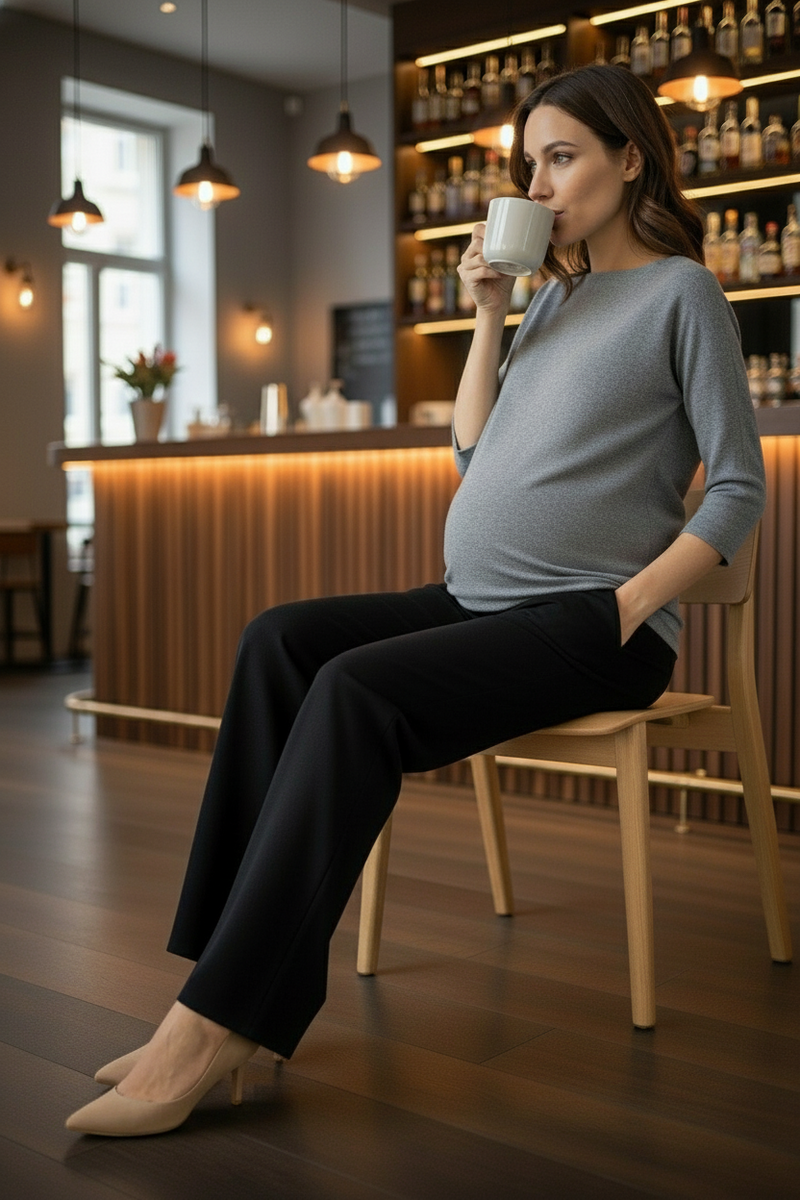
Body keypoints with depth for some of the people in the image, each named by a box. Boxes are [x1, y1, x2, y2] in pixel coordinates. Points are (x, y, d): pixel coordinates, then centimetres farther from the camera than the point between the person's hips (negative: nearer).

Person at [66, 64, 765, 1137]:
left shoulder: (680, 291, 1)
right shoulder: (557, 295, 22)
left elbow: (739, 492, -4)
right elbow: (474, 458, 19)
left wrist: (623, 610, -15)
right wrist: (490, 317, 9)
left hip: (592, 622, -7)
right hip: (480, 603, 7)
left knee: (356, 692, -30)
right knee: (278, 642, -16)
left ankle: (217, 1021, -27)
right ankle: (240, 992, -21)